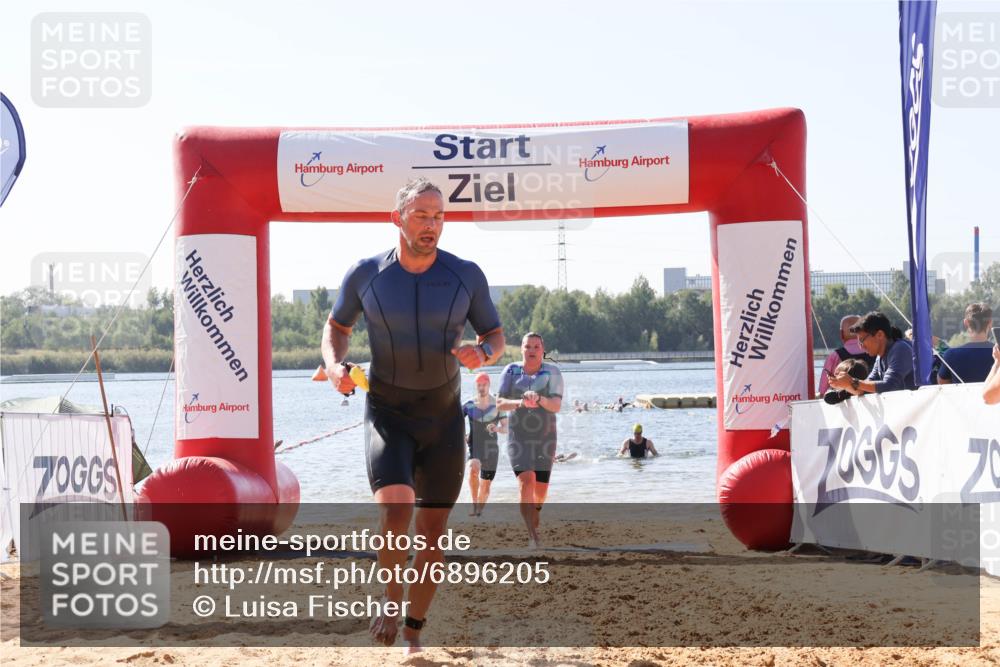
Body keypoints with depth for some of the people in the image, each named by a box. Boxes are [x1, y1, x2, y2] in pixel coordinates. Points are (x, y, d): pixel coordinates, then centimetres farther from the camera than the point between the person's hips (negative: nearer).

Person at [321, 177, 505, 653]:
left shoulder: (466, 276, -7)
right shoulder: (365, 275, -8)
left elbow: (495, 336, 4)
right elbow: (337, 326, 10)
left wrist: (483, 354, -20)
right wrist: (335, 364, -11)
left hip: (443, 417, 2)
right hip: (387, 413, -1)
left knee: (433, 530, 4)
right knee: (394, 508, -24)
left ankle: (414, 630, 22)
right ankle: (392, 598, 3)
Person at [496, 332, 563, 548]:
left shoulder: (552, 373, -1)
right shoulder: (511, 371, 1)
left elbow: (557, 405, -11)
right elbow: (500, 403, -6)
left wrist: (540, 399, -32)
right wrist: (520, 402, -26)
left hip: (545, 437, 1)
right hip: (518, 437, -1)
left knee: (541, 489, 9)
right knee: (526, 481, -20)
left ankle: (533, 519, 43)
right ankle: (533, 536, -25)